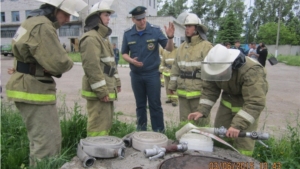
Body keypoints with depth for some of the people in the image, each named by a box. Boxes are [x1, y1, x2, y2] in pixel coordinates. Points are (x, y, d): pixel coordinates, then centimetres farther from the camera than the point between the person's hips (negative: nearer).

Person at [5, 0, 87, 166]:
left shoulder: (35, 22, 16)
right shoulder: (42, 27, -19)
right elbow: (59, 63, -26)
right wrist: (67, 62, -4)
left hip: (31, 89, 11)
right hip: (33, 91, -11)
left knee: (52, 138, 19)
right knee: (47, 142, -3)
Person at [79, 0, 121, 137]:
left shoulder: (103, 37, 19)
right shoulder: (91, 38, -14)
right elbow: (92, 66, -22)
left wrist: (116, 82, 19)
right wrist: (102, 91, -22)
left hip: (107, 89, 10)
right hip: (98, 91, -10)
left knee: (107, 124, 18)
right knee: (98, 126, -4)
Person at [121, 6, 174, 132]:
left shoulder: (155, 30, -7)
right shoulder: (128, 34, 0)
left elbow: (169, 48, -7)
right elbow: (124, 53, 8)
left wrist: (170, 37, -28)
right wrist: (131, 60, -13)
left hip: (152, 74, -2)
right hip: (136, 75, 3)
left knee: (155, 105, 3)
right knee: (140, 105, 14)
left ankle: (159, 132, 14)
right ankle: (141, 130, 27)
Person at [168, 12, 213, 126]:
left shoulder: (206, 46, -7)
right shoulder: (182, 47, 13)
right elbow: (175, 67, 16)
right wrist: (172, 85, 14)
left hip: (199, 92, -6)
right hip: (183, 92, 6)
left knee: (201, 123, 3)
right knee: (184, 122, 16)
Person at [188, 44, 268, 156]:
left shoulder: (251, 72, -35)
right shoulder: (215, 68, -18)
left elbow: (255, 102, -38)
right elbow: (209, 90, -11)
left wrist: (238, 125, -45)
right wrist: (202, 110, -25)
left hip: (248, 103, -5)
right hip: (227, 101, 5)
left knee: (243, 141, -5)